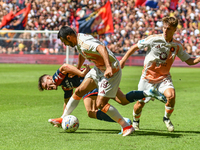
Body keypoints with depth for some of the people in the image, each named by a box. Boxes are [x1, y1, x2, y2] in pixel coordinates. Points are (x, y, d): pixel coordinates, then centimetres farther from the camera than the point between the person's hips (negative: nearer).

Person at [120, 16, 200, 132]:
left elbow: (189, 61, 4)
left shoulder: (177, 46, -3)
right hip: (148, 76, -1)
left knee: (171, 95, -26)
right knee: (140, 103, 2)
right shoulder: (154, 39, -13)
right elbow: (136, 47, -2)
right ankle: (135, 121, 36)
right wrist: (124, 59, -4)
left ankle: (167, 118, 2)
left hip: (164, 77, 1)